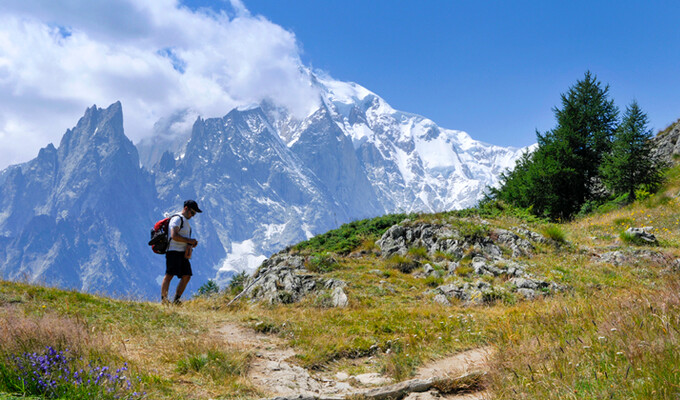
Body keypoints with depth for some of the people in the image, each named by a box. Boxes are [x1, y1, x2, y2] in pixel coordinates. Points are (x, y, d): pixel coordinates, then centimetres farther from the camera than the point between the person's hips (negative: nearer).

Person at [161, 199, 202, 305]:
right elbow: (174, 236, -19)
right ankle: (163, 299, -14)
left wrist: (191, 244, 5)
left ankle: (176, 300, 3)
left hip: (183, 254, 9)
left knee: (186, 276, 1)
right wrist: (189, 241, -13)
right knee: (169, 275, -13)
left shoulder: (186, 221, 24)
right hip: (174, 252, -9)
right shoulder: (177, 219, -6)